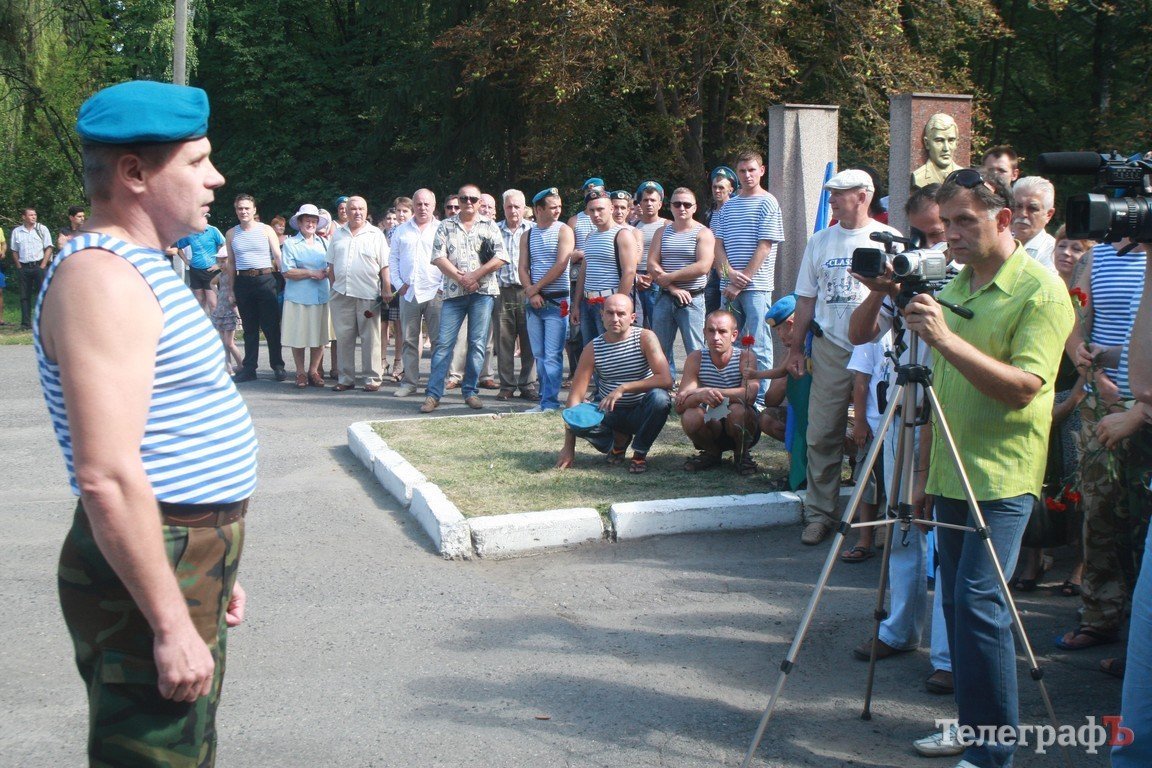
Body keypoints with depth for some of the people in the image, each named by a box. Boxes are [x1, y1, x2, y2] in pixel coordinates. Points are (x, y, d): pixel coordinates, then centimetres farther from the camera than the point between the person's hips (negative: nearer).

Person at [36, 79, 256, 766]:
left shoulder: (140, 268, 14)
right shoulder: (102, 277, -19)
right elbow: (107, 476, -26)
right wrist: (171, 623, -24)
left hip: (191, 558, 10)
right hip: (148, 570, -10)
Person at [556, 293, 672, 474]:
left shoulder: (645, 338, -13)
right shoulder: (592, 349, -8)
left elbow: (666, 380, -24)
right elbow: (575, 396, -10)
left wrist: (623, 388, -31)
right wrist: (569, 447, -15)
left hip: (640, 412, -2)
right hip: (609, 413, 2)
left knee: (659, 397, -34)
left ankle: (640, 454, -9)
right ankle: (619, 440, 6)